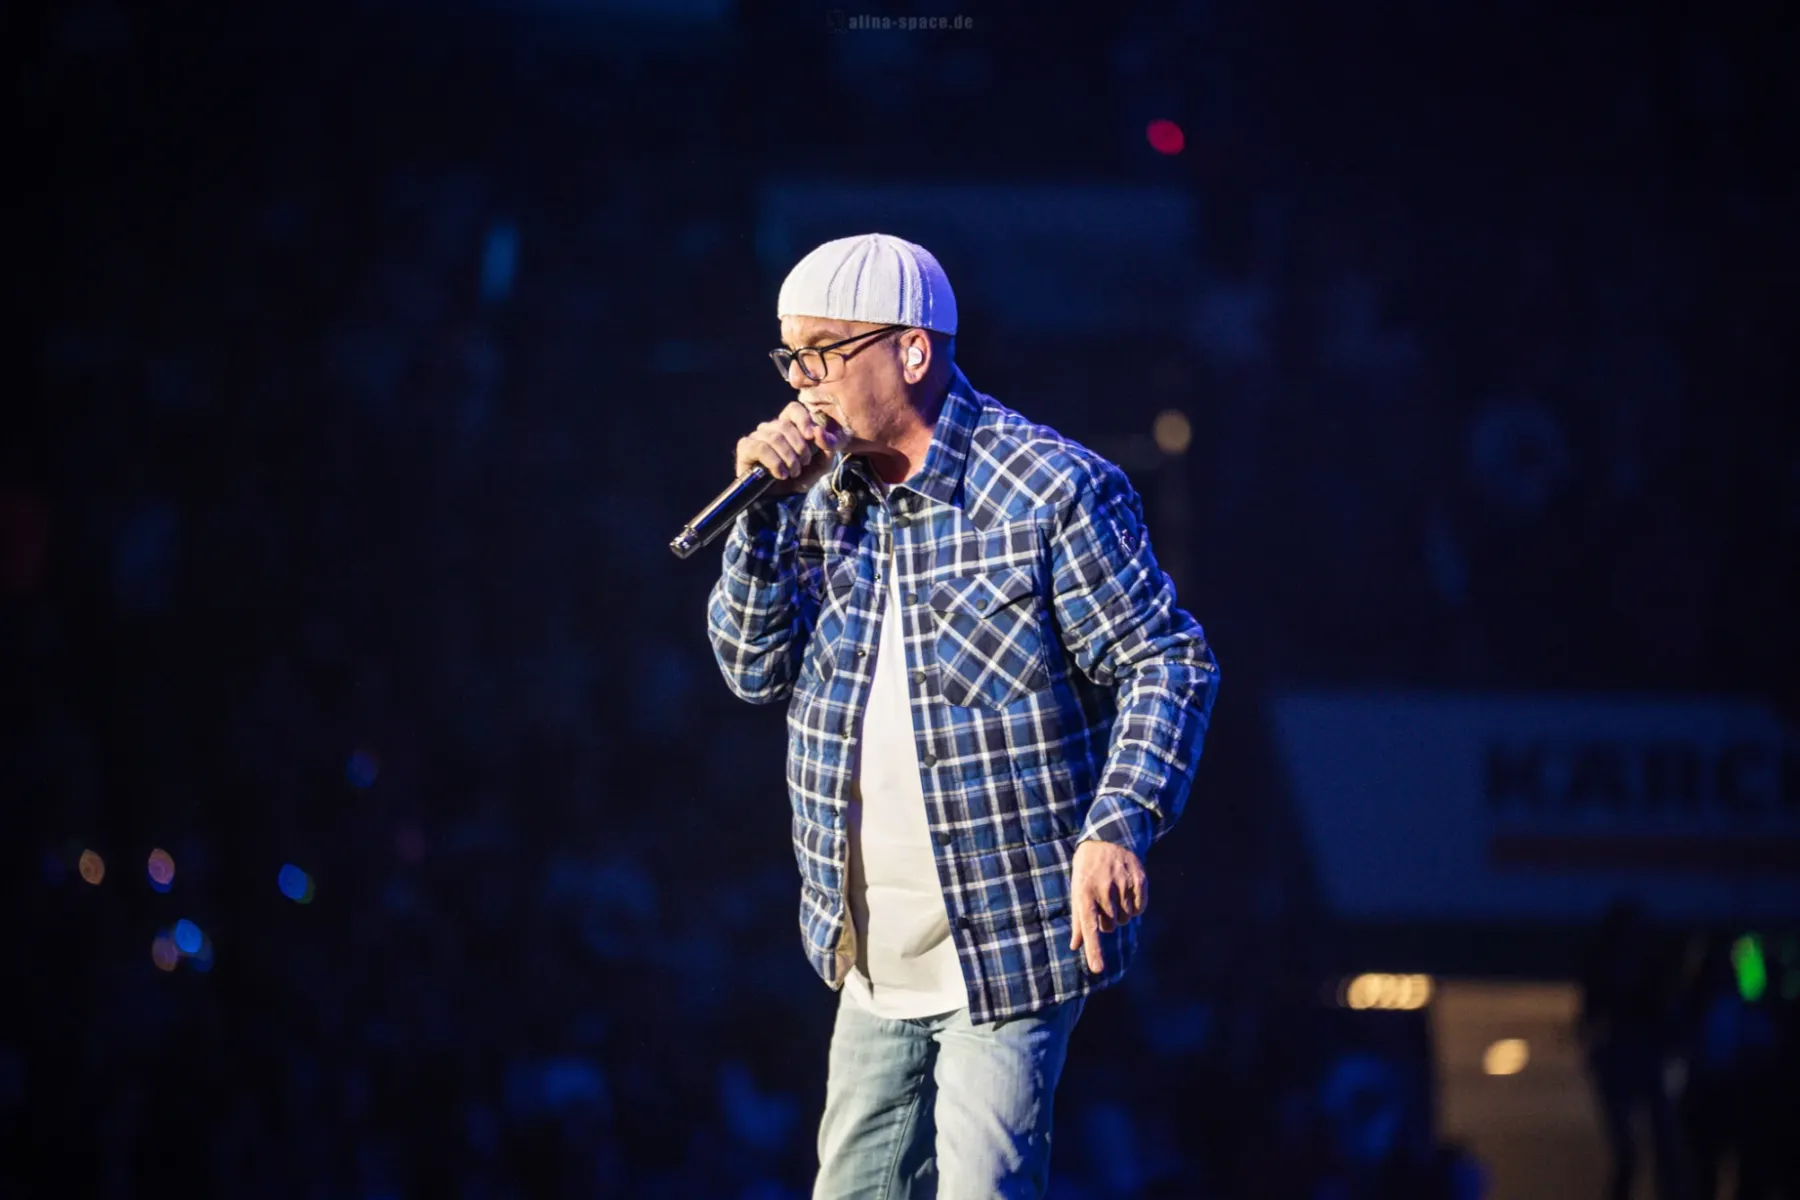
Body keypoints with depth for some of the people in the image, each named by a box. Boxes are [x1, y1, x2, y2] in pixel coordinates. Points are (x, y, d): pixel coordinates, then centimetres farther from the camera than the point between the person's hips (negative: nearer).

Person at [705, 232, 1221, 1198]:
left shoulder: (1050, 490, -10)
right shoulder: (824, 492, 10)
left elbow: (1166, 665, -9)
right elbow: (753, 669, 7)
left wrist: (1117, 828, -22)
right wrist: (769, 512, -7)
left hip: (1007, 950, -7)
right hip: (876, 961, 7)